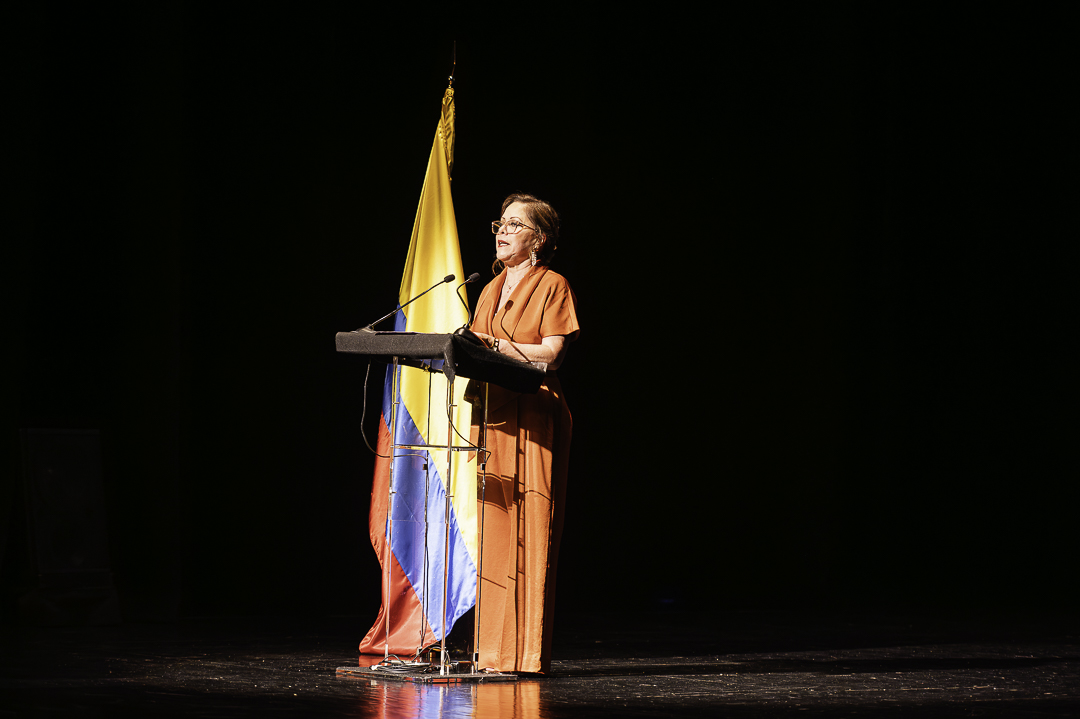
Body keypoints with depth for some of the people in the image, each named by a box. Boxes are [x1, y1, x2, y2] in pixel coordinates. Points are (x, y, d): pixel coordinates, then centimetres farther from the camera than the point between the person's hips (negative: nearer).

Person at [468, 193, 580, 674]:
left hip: (534, 419, -7)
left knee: (530, 534, -7)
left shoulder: (552, 286, -1)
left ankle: (528, 654, -6)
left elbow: (552, 353, -11)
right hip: (491, 417, 7)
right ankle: (496, 652, 5)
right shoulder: (490, 291, 20)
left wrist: (496, 346, -14)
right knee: (492, 532, 3)